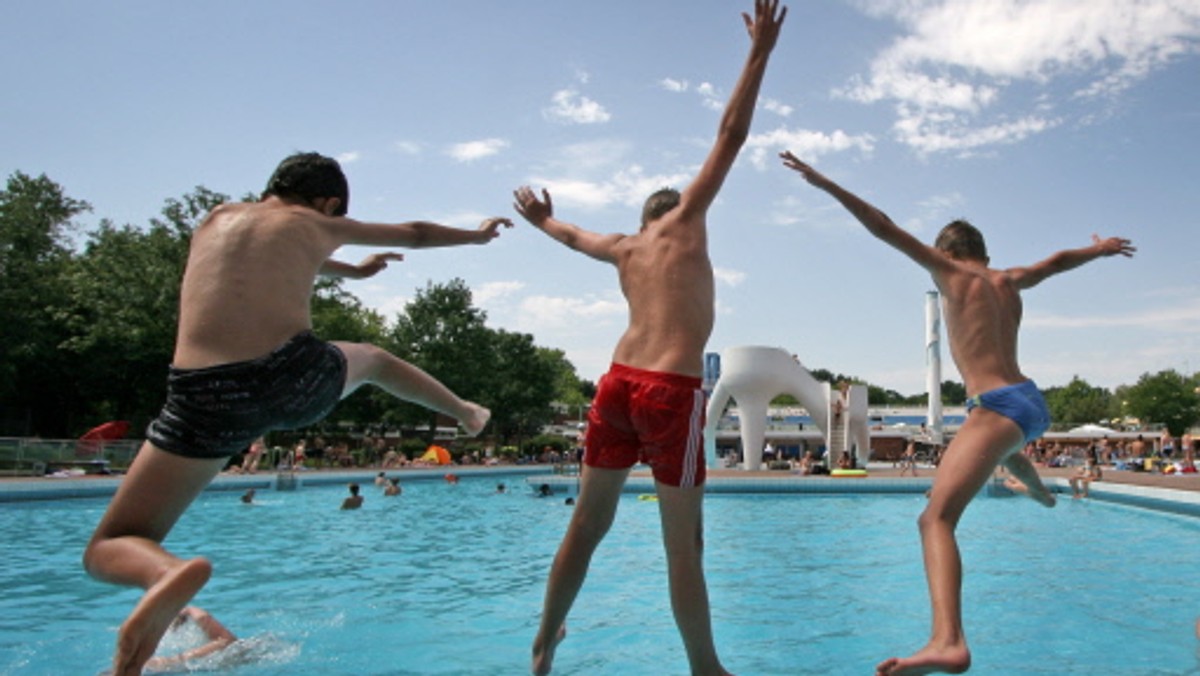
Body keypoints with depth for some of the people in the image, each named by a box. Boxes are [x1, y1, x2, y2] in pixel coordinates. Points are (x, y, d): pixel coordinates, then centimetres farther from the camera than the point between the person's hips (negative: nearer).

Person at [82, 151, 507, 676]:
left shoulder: (217, 219, 26)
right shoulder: (319, 225, 18)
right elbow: (415, 234, 32)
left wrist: (355, 273, 63)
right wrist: (479, 235, 51)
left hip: (207, 395, 1)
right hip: (296, 375, 0)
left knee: (107, 550, 10)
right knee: (372, 359, 34)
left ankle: (169, 574, -26)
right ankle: (467, 413, 54)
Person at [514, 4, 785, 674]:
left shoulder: (622, 247, 22)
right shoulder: (685, 221, 10)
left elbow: (575, 234, 44)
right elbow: (731, 136, 6)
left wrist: (543, 219, 64)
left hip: (618, 382, 6)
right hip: (673, 390, -5)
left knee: (588, 523, 15)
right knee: (684, 543, 0)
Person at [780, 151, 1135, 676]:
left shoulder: (950, 271, 0)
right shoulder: (1010, 281, 16)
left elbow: (884, 229, -6)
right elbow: (1058, 261, 36)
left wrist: (824, 184, -7)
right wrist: (1098, 249, 58)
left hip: (997, 407, -9)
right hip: (1032, 403, 9)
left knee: (936, 518, -23)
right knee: (1003, 441, 46)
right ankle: (1039, 491, 76)